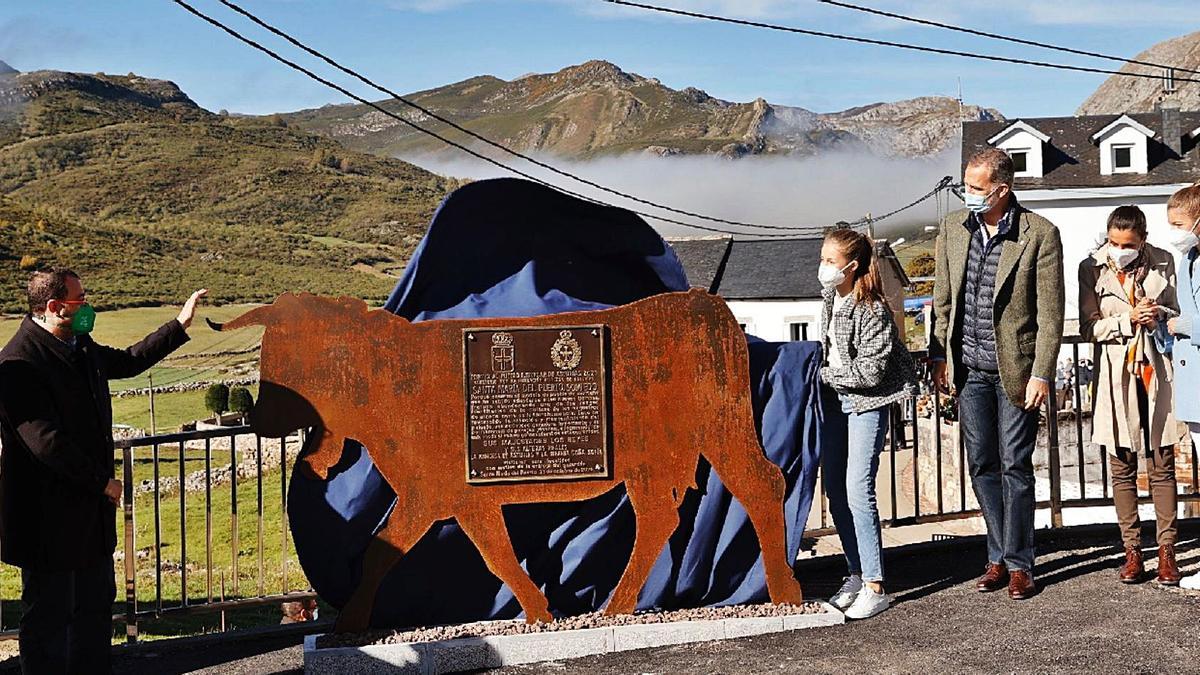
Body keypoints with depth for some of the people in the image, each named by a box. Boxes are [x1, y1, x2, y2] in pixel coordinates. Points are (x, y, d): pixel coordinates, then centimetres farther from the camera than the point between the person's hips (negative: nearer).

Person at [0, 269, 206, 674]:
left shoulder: (81, 347, 7)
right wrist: (103, 482, -17)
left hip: (91, 506, 9)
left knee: (97, 603, 19)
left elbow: (127, 362, 28)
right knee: (50, 614, 3)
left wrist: (180, 326, 27)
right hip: (49, 515, -9)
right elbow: (46, 442, -25)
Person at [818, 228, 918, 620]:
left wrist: (822, 375, -15)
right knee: (835, 491, 9)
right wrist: (823, 378, 6)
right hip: (836, 401, 8)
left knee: (858, 490, -13)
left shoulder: (872, 311, -19)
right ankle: (856, 575, 20)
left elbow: (868, 372, -20)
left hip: (867, 404, -8)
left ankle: (874, 588, -7)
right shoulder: (832, 300, 6)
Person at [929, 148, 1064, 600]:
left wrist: (1041, 374, -12)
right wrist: (939, 356, 6)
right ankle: (998, 558, 22)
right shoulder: (953, 228, 5)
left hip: (1016, 369, -4)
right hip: (969, 368, 4)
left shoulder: (1040, 234, -8)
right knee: (982, 466, 10)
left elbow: (1050, 311, -8)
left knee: (1015, 467, 1)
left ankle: (1018, 564, 13)